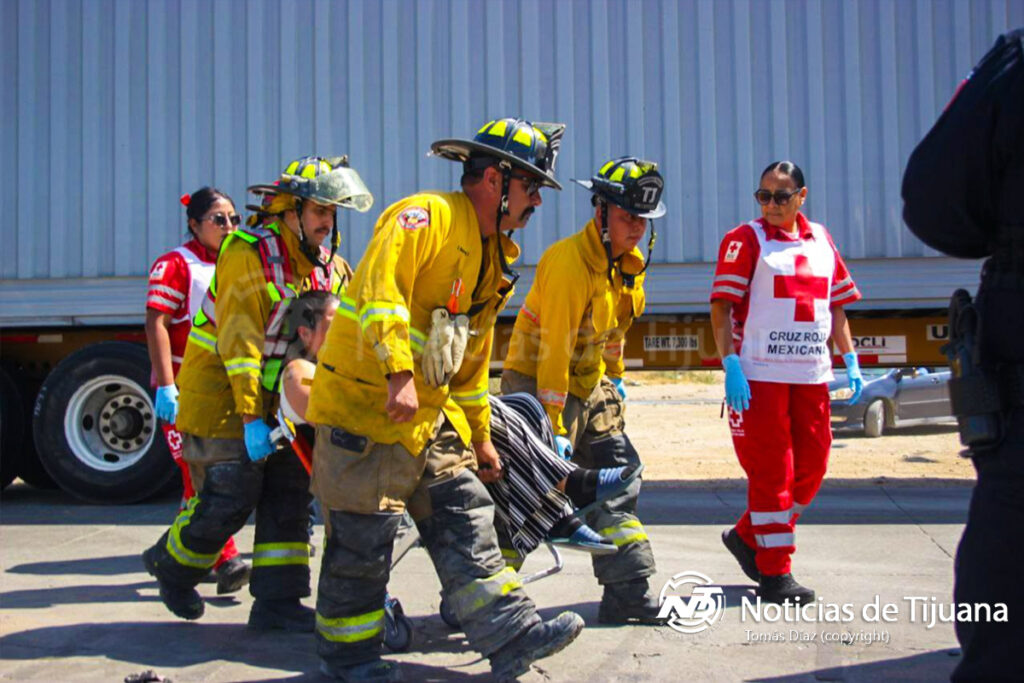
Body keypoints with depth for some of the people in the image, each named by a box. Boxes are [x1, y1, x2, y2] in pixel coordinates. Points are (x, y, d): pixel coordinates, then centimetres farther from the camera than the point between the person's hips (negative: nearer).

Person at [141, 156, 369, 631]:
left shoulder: (328, 265, 5)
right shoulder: (248, 255, -18)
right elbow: (240, 341, -23)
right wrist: (251, 416, -26)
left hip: (279, 397, 7)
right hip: (223, 394, -7)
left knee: (289, 496, 4)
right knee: (230, 498, -5)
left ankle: (277, 601, 12)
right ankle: (171, 565, 22)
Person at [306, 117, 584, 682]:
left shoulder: (491, 257, 16)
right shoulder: (424, 216, -12)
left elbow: (473, 359, 23)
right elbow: (380, 288, -29)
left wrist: (480, 438, 24)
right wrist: (399, 374, -39)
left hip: (431, 413, 9)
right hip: (366, 402, -9)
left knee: (464, 519, 4)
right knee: (363, 537, 1)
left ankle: (512, 636, 7)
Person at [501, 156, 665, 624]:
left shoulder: (628, 263, 4)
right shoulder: (569, 261, -24)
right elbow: (554, 348, -26)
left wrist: (615, 378, 21)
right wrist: (554, 425, -27)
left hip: (590, 384, 9)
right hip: (537, 382, -9)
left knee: (620, 480, 6)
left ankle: (630, 594, 15)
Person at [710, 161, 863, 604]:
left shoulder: (821, 240, 15)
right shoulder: (744, 240, 0)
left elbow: (836, 304, 20)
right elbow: (721, 306, -7)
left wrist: (851, 360, 12)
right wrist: (730, 364, -16)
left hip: (812, 375, 6)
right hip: (759, 374, -6)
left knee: (811, 467, 9)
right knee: (772, 471, -3)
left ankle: (747, 536, 27)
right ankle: (774, 573, 7)